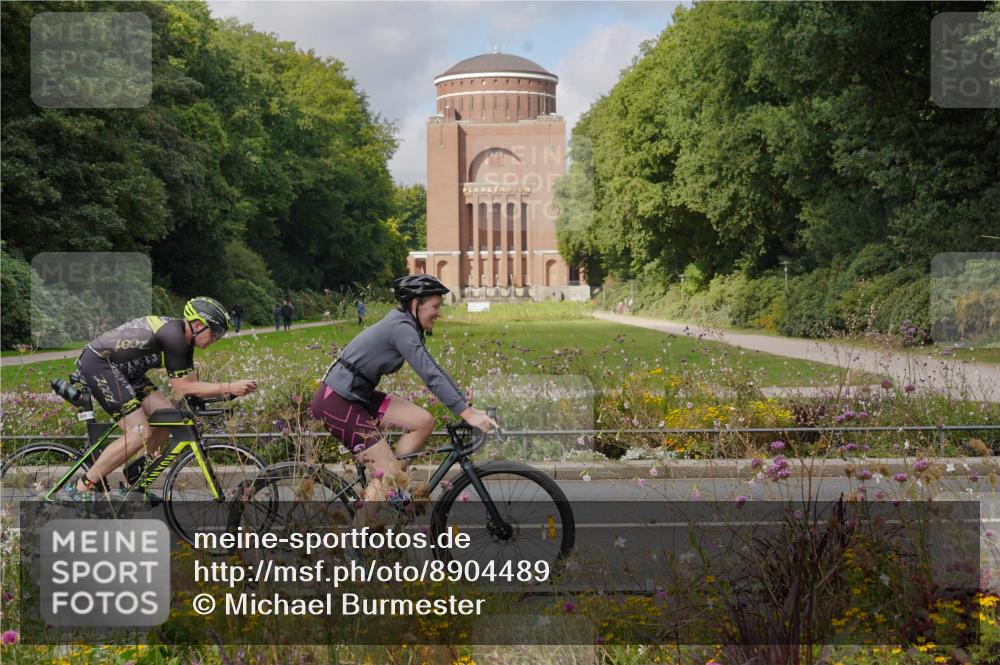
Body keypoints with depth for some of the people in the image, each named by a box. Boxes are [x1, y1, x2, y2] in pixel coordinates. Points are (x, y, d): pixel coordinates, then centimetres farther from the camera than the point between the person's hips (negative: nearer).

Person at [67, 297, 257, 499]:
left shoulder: (184, 337, 7)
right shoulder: (173, 336, -23)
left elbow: (189, 383, 9)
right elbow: (182, 388, -21)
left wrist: (230, 389, -2)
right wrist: (229, 388, -22)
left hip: (120, 368, 10)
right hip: (96, 363, -10)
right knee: (140, 434, -16)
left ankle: (133, 483, 13)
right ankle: (81, 488, -9)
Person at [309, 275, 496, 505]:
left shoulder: (408, 327, 10)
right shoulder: (401, 328, -19)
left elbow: (434, 370, 12)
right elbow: (431, 376, -26)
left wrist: (469, 408, 6)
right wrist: (467, 414, -28)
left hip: (358, 395, 9)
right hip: (336, 402, -9)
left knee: (424, 421, 2)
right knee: (389, 473, -9)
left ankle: (388, 487, 11)